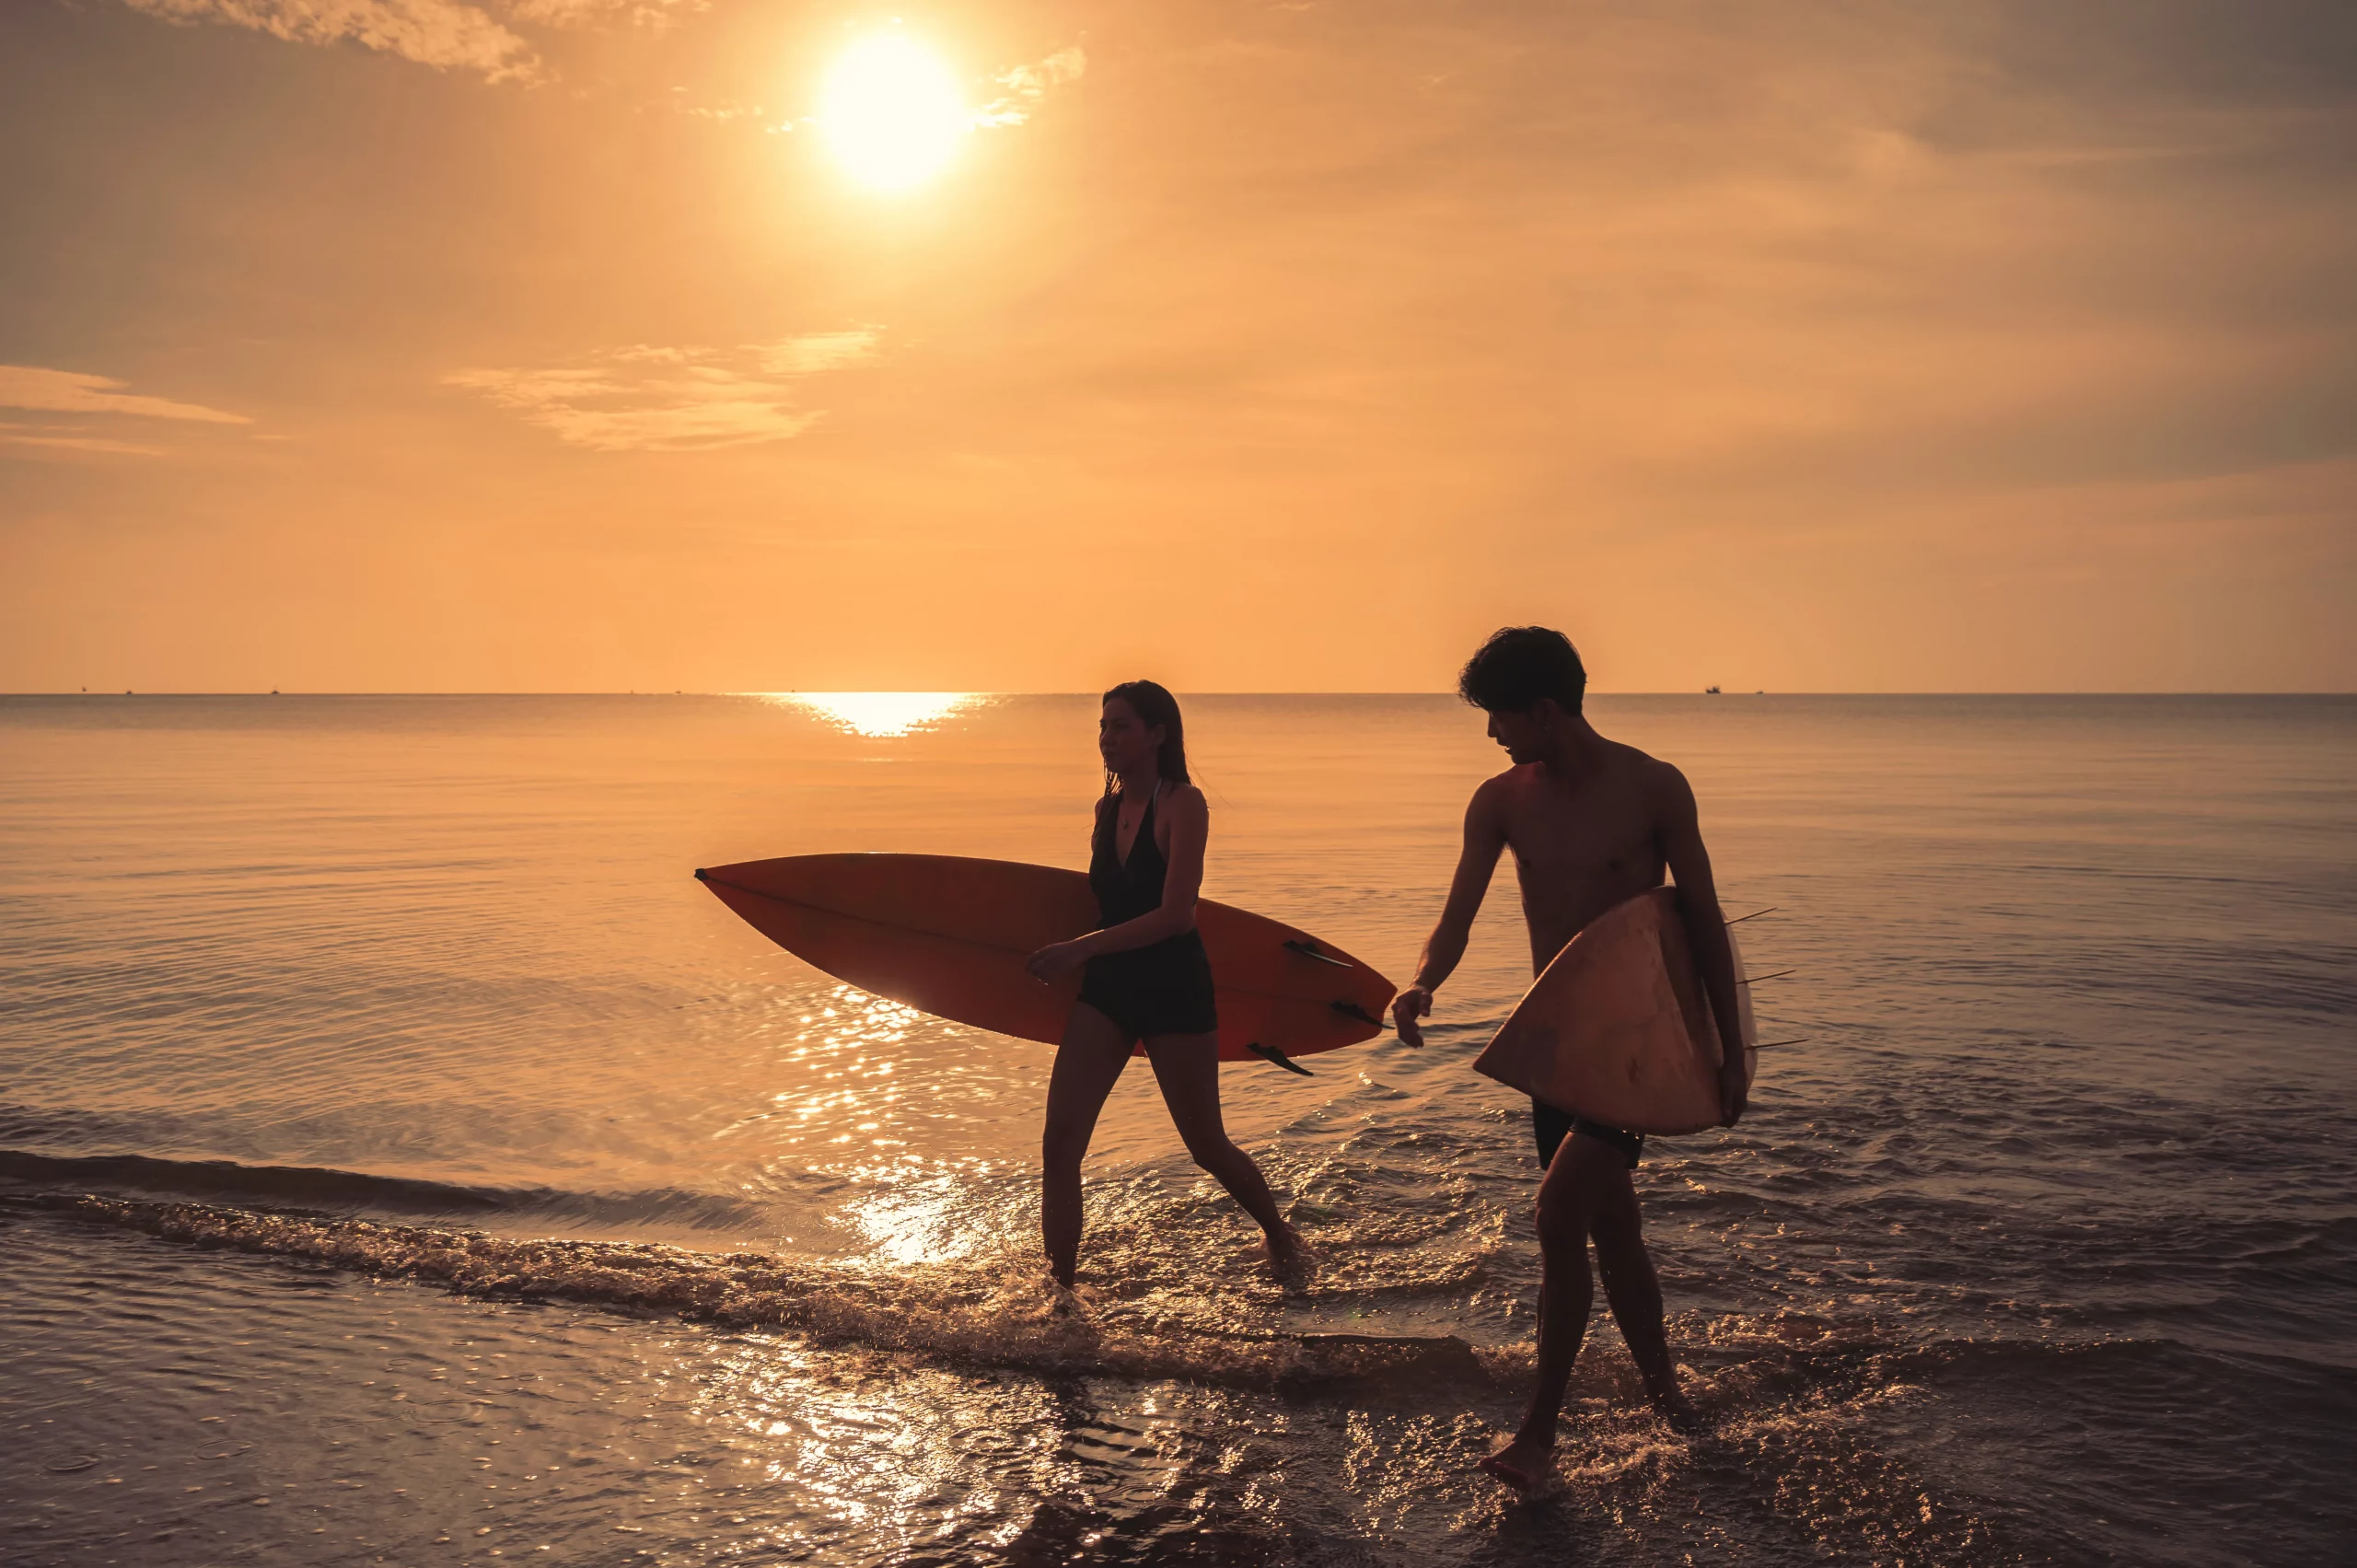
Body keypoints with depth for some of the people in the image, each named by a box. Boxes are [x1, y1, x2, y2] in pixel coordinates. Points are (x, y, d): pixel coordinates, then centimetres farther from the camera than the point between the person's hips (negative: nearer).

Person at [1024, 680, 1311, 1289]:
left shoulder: (1183, 805, -13)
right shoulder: (1107, 809, 8)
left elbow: (1174, 915, -21)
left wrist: (1082, 948, -23)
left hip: (1173, 988, -6)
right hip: (1107, 987, 6)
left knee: (1207, 1146, 8)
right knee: (1060, 1140, -7)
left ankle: (1280, 1234, 36)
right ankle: (1059, 1286, 3)